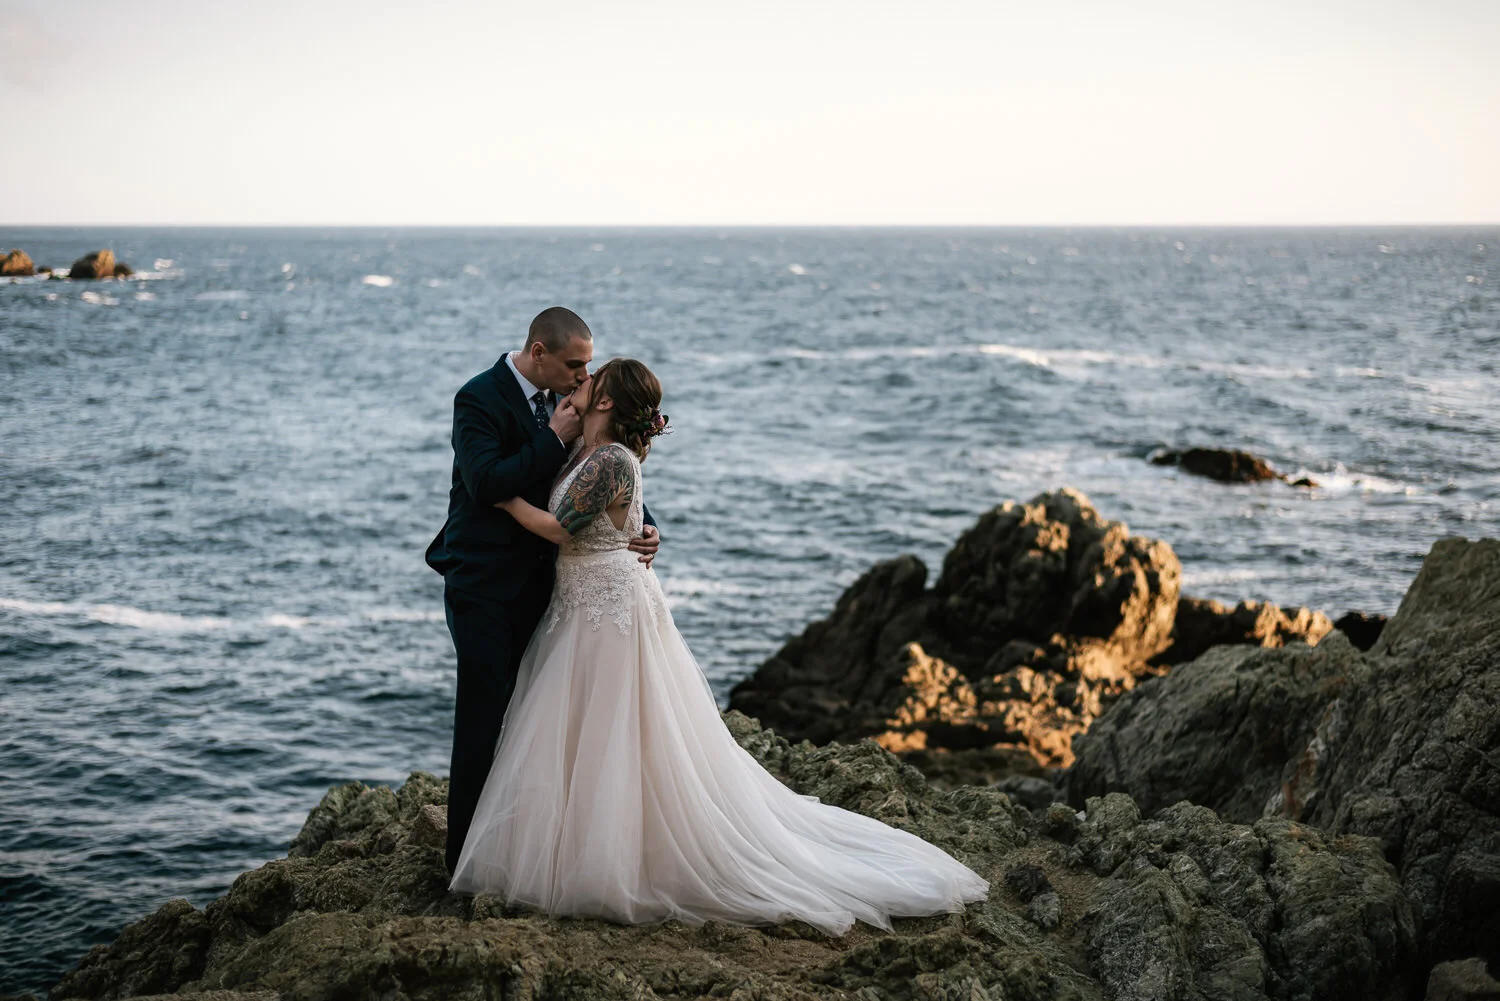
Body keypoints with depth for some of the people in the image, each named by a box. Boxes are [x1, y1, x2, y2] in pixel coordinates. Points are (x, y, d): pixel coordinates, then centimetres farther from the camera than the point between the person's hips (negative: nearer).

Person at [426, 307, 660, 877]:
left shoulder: (562, 402, 7)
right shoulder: (480, 399, -13)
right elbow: (486, 483, -25)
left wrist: (645, 528, -6)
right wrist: (555, 438, -21)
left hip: (539, 583, 7)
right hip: (485, 586, -6)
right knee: (484, 718, -3)